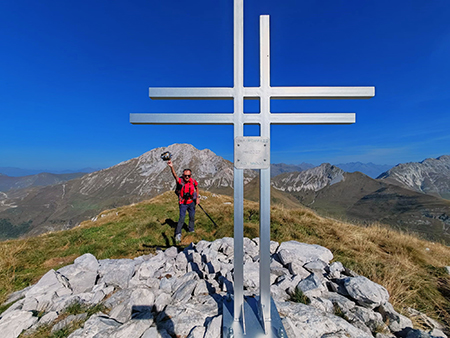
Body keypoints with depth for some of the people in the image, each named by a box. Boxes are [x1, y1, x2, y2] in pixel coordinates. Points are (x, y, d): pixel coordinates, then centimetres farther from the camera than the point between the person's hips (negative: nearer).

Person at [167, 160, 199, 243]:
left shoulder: (193, 181, -14)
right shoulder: (180, 181, -24)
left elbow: (197, 188, 7)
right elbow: (175, 175, -45)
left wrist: (197, 198, 5)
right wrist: (171, 167, -64)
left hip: (191, 202, 4)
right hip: (183, 203, -4)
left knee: (192, 216, 16)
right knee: (182, 218, -9)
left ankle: (191, 230, 42)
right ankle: (178, 234, 12)